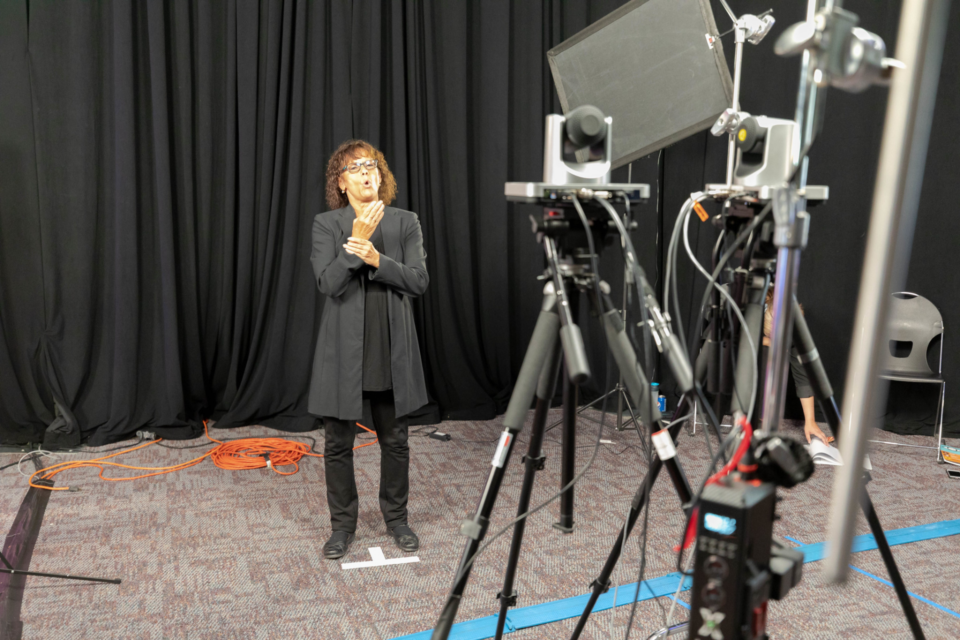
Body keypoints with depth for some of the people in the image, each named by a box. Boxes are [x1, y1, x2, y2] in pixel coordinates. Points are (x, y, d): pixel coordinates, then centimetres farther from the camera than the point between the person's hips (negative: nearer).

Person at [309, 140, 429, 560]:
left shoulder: (405, 223, 5)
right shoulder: (326, 225, 1)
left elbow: (418, 281, -4)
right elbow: (328, 283, -12)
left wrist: (377, 259, -16)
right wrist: (356, 241, -19)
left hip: (392, 351, 1)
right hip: (344, 351, -1)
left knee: (395, 440, 12)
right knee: (337, 443, 7)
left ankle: (396, 518, 30)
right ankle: (342, 525, 25)